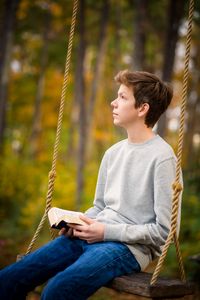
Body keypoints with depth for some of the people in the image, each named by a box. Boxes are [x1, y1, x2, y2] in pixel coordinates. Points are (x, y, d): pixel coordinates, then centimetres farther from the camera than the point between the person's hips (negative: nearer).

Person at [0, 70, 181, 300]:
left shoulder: (162, 157, -9)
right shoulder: (113, 153, 14)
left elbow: (164, 230, -11)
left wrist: (107, 232, -13)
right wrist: (77, 223, 1)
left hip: (129, 247, -7)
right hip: (88, 238, 7)